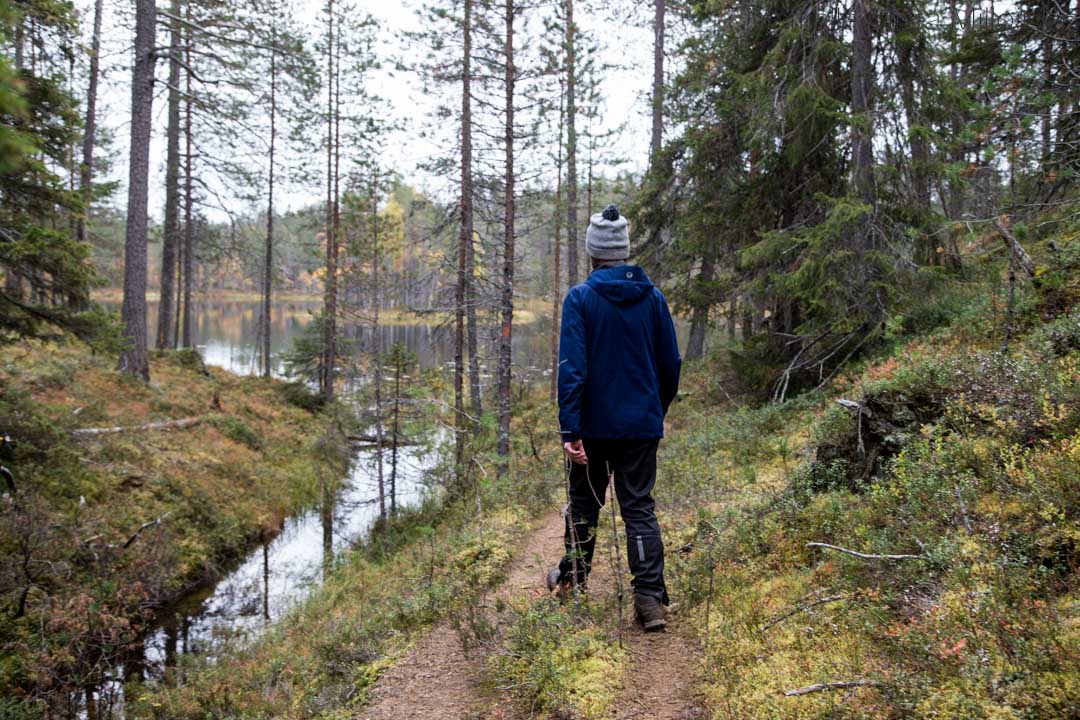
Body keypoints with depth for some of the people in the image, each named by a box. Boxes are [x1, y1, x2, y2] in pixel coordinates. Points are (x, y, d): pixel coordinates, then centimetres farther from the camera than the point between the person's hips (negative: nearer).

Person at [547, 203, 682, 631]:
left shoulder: (580, 298, -9)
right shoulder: (652, 297, 2)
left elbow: (572, 368, -16)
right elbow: (671, 364, 7)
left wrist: (569, 429, -16)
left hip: (594, 424, -2)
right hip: (642, 425, 2)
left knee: (584, 504, 16)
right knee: (640, 509, 6)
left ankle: (572, 580, 35)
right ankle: (651, 599, -2)